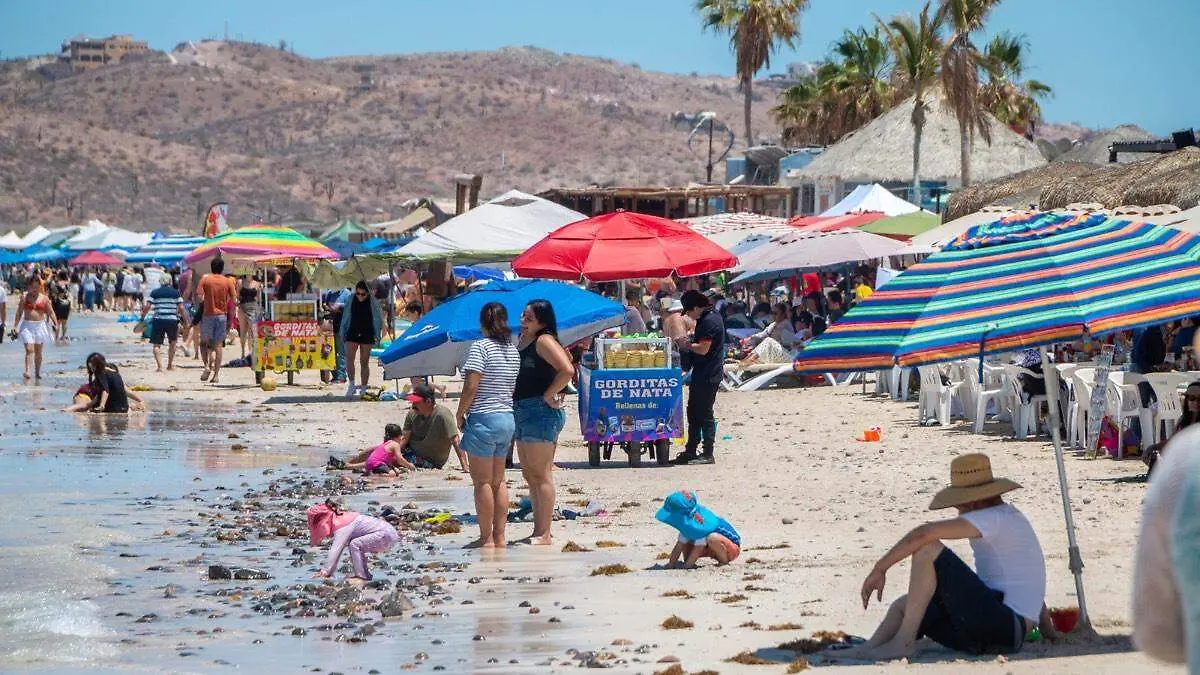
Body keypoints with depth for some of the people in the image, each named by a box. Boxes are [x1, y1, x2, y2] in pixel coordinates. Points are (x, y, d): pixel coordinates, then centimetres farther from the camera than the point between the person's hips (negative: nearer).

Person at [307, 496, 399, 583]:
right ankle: (366, 575, 17)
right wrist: (329, 572, 19)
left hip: (387, 534, -11)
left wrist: (325, 571, -27)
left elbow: (335, 550, -24)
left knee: (354, 545, -21)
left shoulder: (342, 526, -15)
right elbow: (337, 551, 21)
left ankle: (361, 577, -17)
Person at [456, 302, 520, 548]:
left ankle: (487, 539, -1)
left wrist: (460, 415, -6)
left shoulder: (480, 347, -13)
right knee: (498, 480, 13)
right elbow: (514, 387, 11)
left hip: (484, 418, -7)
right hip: (508, 419, 7)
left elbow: (471, 386, -17)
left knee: (482, 481, -2)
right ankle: (499, 536, 15)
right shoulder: (513, 351, 10)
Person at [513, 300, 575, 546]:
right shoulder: (521, 339, 13)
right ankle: (538, 531, 20)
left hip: (541, 412, -10)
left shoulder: (544, 341, -13)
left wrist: (549, 395, -17)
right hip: (521, 412, 10)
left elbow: (567, 370, -26)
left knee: (541, 475, -9)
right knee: (529, 474, 14)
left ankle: (544, 534, -7)